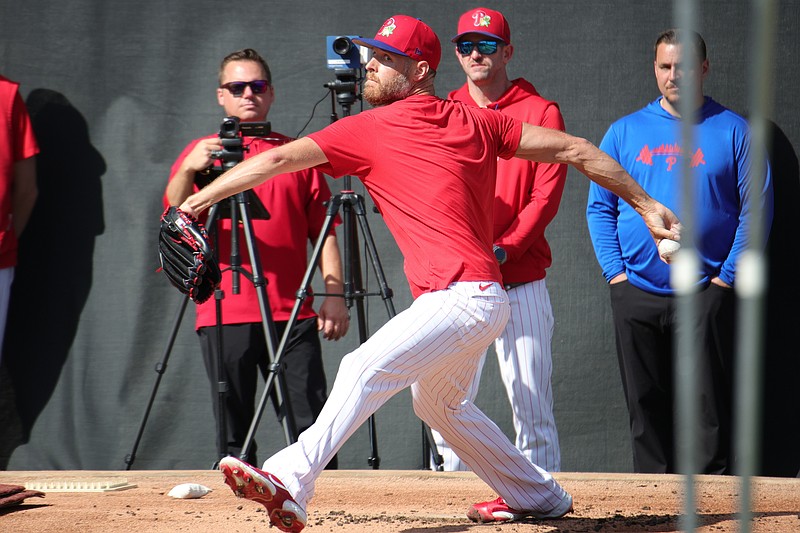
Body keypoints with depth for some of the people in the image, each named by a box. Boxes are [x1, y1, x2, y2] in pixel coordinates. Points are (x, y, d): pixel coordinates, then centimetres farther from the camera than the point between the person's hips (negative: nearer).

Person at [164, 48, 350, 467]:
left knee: (312, 425, -6)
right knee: (234, 432, -1)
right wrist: (188, 170, -25)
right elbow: (174, 215, -5)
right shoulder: (203, 151, 12)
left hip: (293, 313, 1)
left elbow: (323, 232, 13)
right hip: (224, 314, -1)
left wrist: (334, 293, -1)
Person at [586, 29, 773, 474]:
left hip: (707, 295, -3)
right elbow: (600, 207, 11)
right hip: (636, 295, 3)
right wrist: (615, 271, -1)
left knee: (710, 402, -6)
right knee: (645, 403, 6)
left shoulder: (733, 131, 3)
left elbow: (757, 207, 0)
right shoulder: (625, 132, 11)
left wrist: (728, 276, -8)